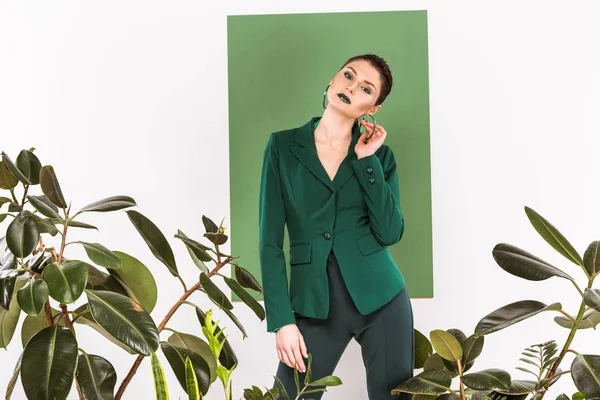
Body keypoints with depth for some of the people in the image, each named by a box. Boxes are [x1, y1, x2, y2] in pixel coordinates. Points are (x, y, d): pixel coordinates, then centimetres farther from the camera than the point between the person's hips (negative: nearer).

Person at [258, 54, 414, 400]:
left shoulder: (380, 154, 4)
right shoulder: (284, 146, 1)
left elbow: (390, 233, -9)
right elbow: (270, 240, -2)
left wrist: (366, 160, -11)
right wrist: (282, 320, -9)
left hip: (381, 299, 1)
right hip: (314, 303, -1)